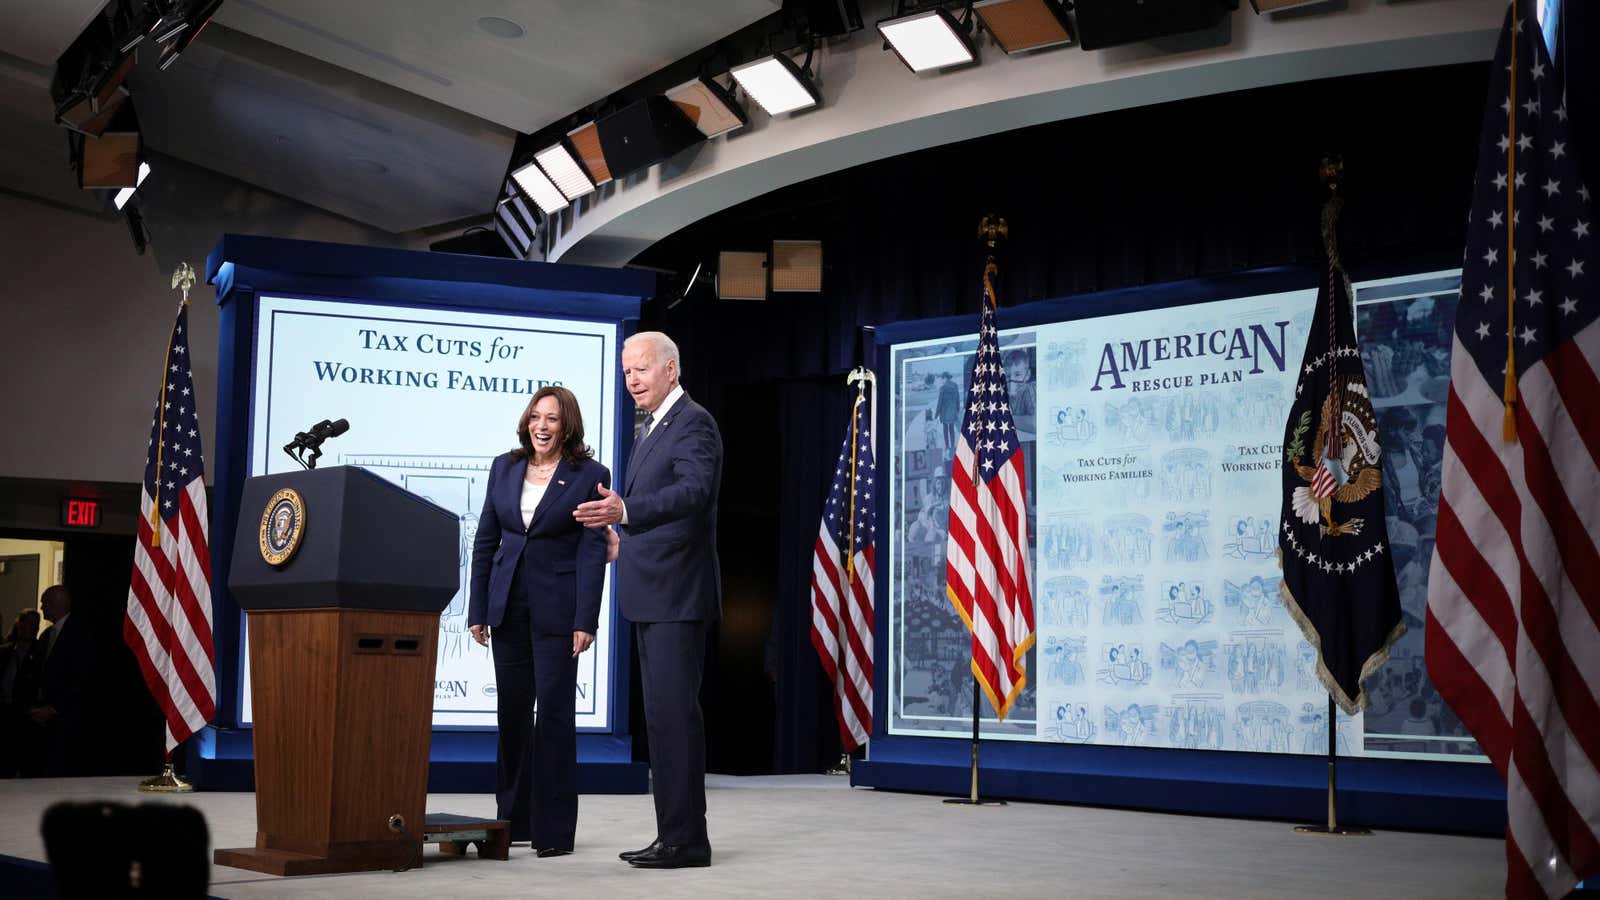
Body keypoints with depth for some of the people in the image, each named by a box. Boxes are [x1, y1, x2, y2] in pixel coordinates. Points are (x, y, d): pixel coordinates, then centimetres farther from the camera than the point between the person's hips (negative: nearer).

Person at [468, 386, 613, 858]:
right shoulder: (504, 468, 8)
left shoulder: (590, 475, -4)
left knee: (554, 713, -3)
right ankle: (513, 820, 21)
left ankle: (553, 830, 4)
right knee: (512, 712, 10)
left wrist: (585, 621, -14)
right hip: (508, 606, 4)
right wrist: (477, 610, 6)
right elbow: (485, 541, 10)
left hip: (556, 607, -4)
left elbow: (592, 552, -8)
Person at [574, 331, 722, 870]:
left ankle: (685, 839, -5)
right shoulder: (649, 429, 19)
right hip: (651, 597, 10)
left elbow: (694, 490, -27)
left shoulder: (692, 423, -11)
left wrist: (625, 511, -39)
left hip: (676, 596, -10)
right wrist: (622, 536, 15)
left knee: (673, 712, -10)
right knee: (665, 714, 12)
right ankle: (674, 834, 19)